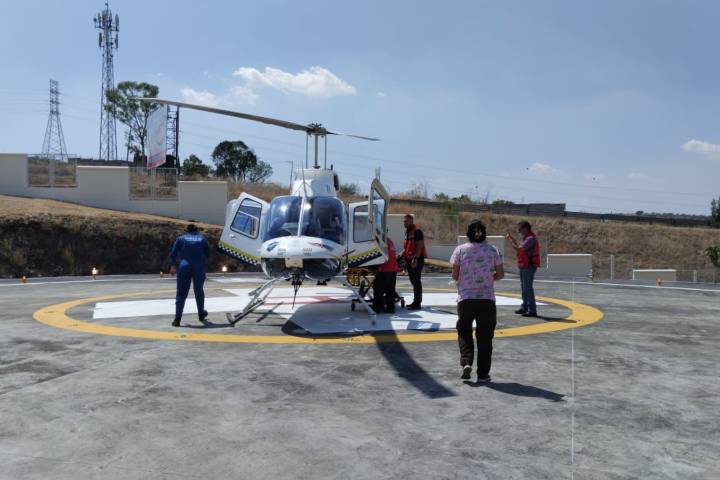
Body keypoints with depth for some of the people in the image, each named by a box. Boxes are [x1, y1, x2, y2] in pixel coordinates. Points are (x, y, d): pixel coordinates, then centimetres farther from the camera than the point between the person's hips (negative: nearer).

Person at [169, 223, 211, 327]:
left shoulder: (181, 238, 7)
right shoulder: (202, 239, 11)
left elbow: (173, 253, 3)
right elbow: (208, 254, 10)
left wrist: (173, 265, 14)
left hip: (184, 267, -1)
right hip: (199, 268, 1)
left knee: (181, 293, -1)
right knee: (199, 291, 18)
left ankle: (177, 319, -10)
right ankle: (201, 314, 32)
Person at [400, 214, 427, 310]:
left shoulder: (417, 231, -12)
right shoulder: (407, 231, 17)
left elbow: (420, 246, -18)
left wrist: (415, 259, -24)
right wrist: (402, 254, 10)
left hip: (416, 260, -10)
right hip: (409, 259, 10)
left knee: (416, 281, -8)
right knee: (413, 281, 14)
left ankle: (417, 303, -7)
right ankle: (415, 301, 22)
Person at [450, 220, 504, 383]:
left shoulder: (460, 250, -2)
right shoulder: (493, 250, 1)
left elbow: (455, 276, -2)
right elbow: (500, 274, 3)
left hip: (465, 298, -1)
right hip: (487, 298, 1)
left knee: (464, 332, 16)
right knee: (484, 336, 9)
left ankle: (466, 363, -5)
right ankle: (483, 374, 12)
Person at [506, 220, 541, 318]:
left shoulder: (531, 238, -18)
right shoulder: (526, 238, 15)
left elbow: (518, 249, -25)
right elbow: (520, 248, 19)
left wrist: (509, 240, -15)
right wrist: (512, 239, 13)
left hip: (529, 267, -10)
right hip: (524, 266, 10)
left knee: (528, 288, -10)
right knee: (524, 287, 17)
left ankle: (532, 310, -7)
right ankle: (525, 308, 27)